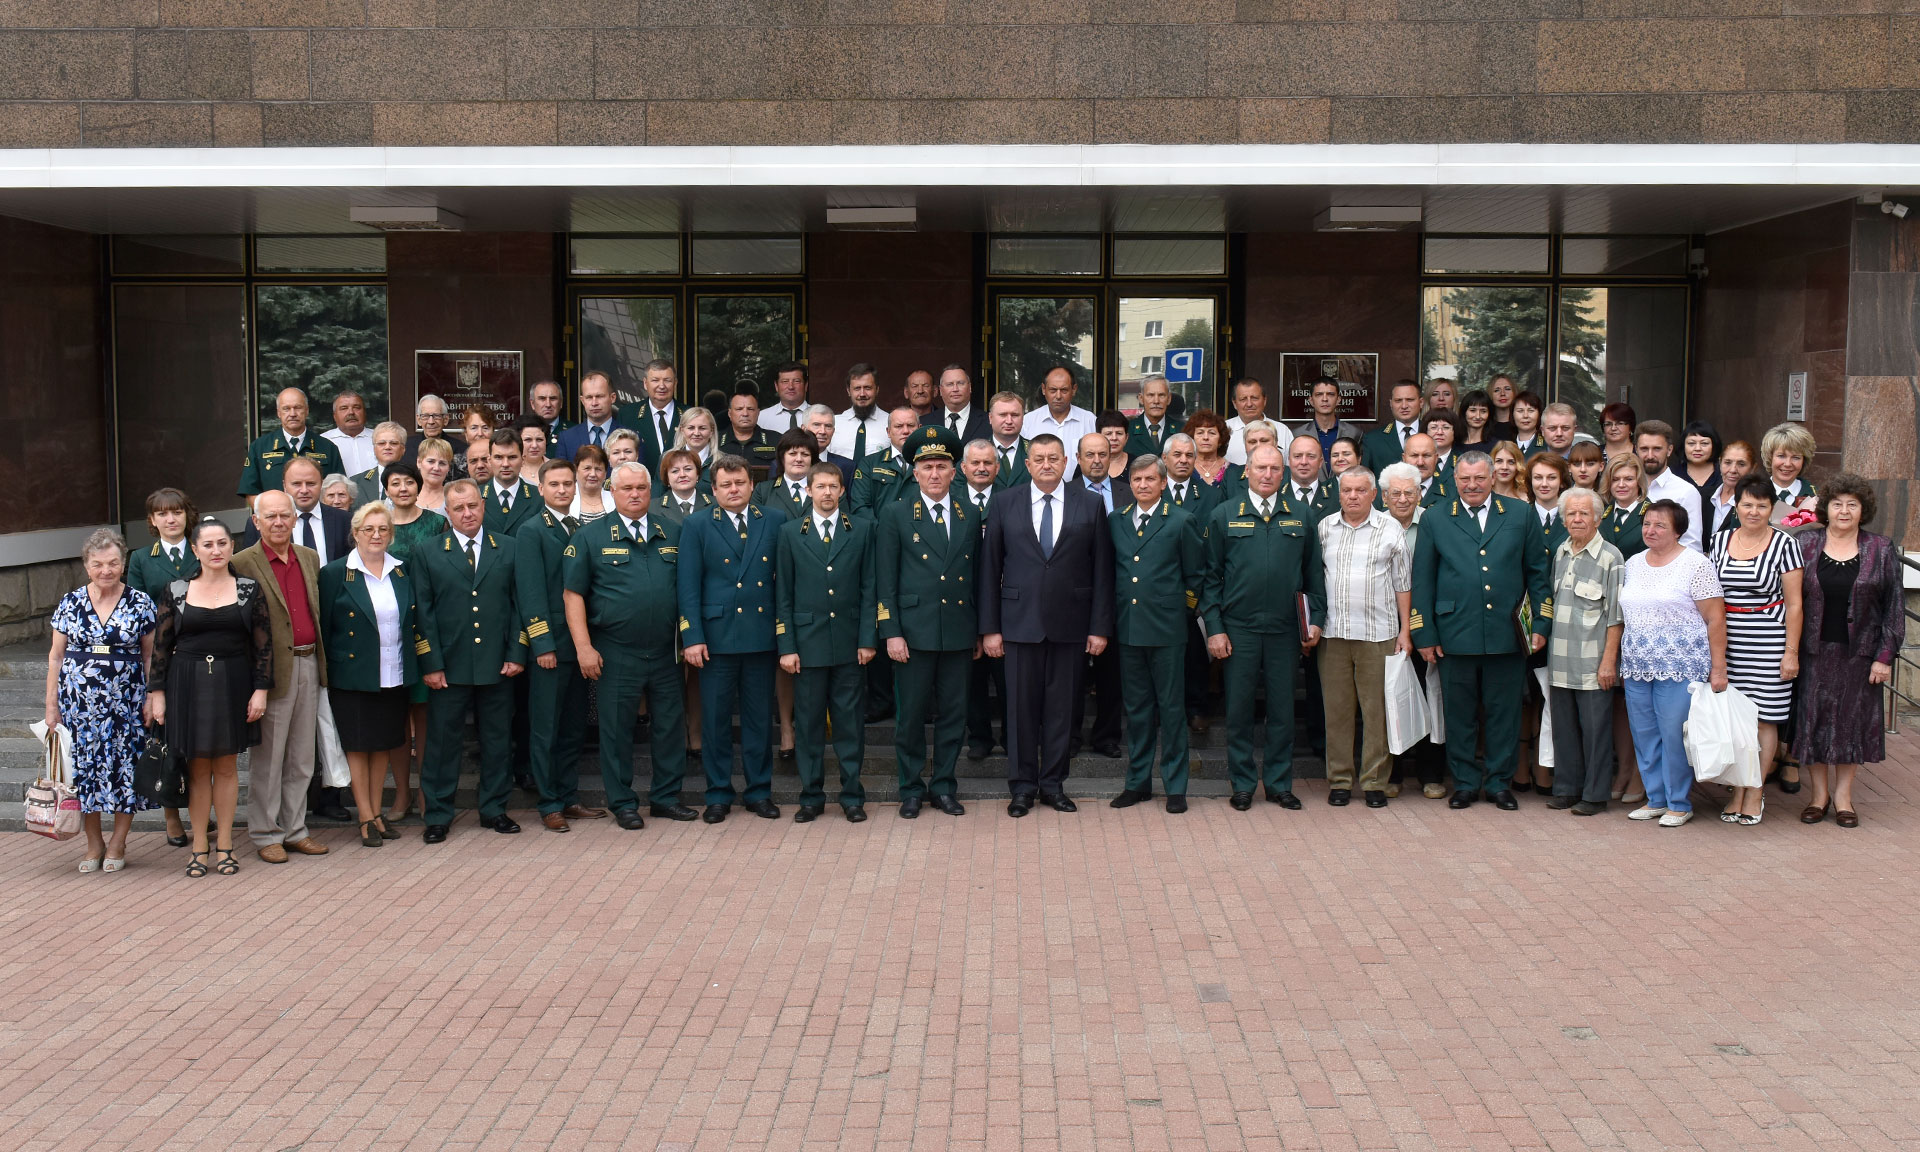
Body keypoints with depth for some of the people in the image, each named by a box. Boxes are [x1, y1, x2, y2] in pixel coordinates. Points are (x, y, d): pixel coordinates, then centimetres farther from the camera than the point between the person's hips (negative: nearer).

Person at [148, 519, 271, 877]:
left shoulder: (249, 589, 2)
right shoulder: (176, 591, 3)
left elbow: (263, 643, 2)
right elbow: (160, 645, 5)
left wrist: (260, 689, -4)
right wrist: (157, 692, 0)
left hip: (232, 683, 0)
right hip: (188, 684, 0)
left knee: (225, 766, 6)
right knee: (198, 767, 3)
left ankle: (224, 845, 15)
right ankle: (199, 847, 12)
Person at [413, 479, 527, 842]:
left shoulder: (508, 549, 8)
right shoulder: (427, 554, 4)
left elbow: (519, 605, 6)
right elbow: (424, 613, 0)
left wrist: (517, 654, -2)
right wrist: (431, 664, -7)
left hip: (497, 665, 2)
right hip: (449, 666, -1)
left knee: (497, 741, 9)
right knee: (443, 741, 3)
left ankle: (494, 809, 22)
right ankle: (437, 815, 13)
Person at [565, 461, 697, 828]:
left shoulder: (672, 533, 9)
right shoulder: (590, 537, 0)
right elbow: (574, 594, -3)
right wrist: (583, 647, -10)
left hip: (666, 651, 3)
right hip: (616, 655, -3)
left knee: (671, 725, 8)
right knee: (617, 729, 4)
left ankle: (666, 796, 22)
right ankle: (623, 804, 16)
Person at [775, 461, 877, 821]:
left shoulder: (862, 530, 7)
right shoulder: (790, 532, 6)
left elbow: (869, 589, 4)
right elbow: (783, 595, 4)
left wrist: (868, 639, -3)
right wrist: (786, 646, -3)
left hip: (850, 643, 0)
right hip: (808, 640, 0)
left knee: (851, 722, 4)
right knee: (808, 722, 5)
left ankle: (852, 795, 14)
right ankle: (811, 796, 15)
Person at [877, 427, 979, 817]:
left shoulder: (969, 516, 11)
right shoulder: (894, 515, 0)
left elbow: (977, 576, 14)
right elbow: (885, 580, -3)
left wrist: (980, 630, 11)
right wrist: (891, 632, -10)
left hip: (959, 633, 3)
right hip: (914, 631, -3)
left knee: (953, 714, 8)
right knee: (911, 714, 3)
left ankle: (943, 786, 20)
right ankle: (912, 789, 15)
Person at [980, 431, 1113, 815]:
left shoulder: (1090, 504, 4)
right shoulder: (1004, 504, 4)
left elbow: (1102, 569, 3)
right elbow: (990, 568, 4)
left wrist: (1100, 626, -1)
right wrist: (989, 627, -1)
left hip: (1070, 623, 0)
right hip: (1020, 621, 0)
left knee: (1062, 705, 6)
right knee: (1021, 704, 3)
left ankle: (1053, 784, 18)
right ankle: (1022, 786, 15)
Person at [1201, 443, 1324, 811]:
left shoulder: (1301, 517, 8)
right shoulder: (1224, 516, 3)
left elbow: (1313, 572, 12)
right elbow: (1211, 576, 2)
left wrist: (1316, 619, 3)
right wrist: (1214, 627, -4)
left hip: (1286, 629, 1)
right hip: (1239, 629, -1)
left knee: (1282, 708, 7)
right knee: (1239, 708, 4)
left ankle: (1279, 784, 19)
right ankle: (1243, 784, 16)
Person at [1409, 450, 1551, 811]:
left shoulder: (1521, 515, 8)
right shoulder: (1435, 520, 6)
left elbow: (1537, 573, 10)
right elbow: (1422, 581, 5)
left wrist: (1541, 624, 3)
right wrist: (1425, 634, 0)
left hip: (1507, 635, 0)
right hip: (1455, 635, 0)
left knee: (1504, 712, 6)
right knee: (1460, 714, 6)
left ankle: (1499, 782, 19)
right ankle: (1465, 782, 18)